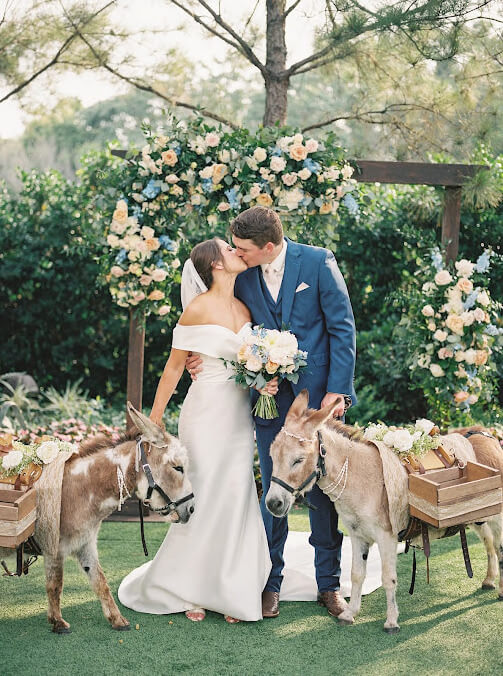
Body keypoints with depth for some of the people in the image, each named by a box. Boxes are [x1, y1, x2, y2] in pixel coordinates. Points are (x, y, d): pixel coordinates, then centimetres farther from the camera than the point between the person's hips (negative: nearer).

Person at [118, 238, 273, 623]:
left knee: (237, 499, 5)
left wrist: (265, 382, -3)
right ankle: (185, 590, 16)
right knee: (204, 500, -1)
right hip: (207, 413, -6)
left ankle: (230, 591, 14)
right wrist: (153, 424, -3)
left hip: (241, 415, 6)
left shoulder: (245, 308, 10)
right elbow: (174, 367, -4)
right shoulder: (198, 309, -8)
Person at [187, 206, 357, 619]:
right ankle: (271, 583, 17)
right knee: (273, 491, 6)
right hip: (269, 396, 2)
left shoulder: (317, 262, -7)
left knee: (324, 490, 5)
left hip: (319, 394, -2)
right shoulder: (241, 275, 1)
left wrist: (336, 390, -11)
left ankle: (329, 584, 17)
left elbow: (343, 328, -6)